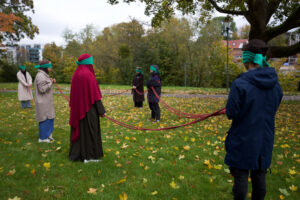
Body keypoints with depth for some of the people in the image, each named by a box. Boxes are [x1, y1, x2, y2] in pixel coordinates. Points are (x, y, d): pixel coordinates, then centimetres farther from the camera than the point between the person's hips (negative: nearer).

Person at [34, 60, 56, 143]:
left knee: (49, 118, 17)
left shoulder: (44, 75, 13)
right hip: (43, 103, -10)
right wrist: (50, 82, -16)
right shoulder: (40, 76, -18)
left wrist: (51, 81, 4)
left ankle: (47, 134, 30)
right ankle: (43, 138, 10)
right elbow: (42, 89, -22)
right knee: (45, 119, -2)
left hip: (46, 102, 10)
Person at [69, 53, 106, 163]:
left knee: (79, 129, 15)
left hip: (78, 108, 8)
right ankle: (89, 156, 11)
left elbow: (74, 93, 12)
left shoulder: (76, 74, 7)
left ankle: (76, 154, 23)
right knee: (89, 131, 2)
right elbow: (95, 94, -17)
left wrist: (74, 107, 19)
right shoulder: (88, 75, -16)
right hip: (89, 108, -8)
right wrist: (101, 110, -12)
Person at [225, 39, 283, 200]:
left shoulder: (240, 84, -21)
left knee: (240, 176, 9)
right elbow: (273, 109, 9)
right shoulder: (275, 84, -2)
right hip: (265, 140, 6)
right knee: (259, 175, 19)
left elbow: (231, 114, -17)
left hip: (243, 141, -5)